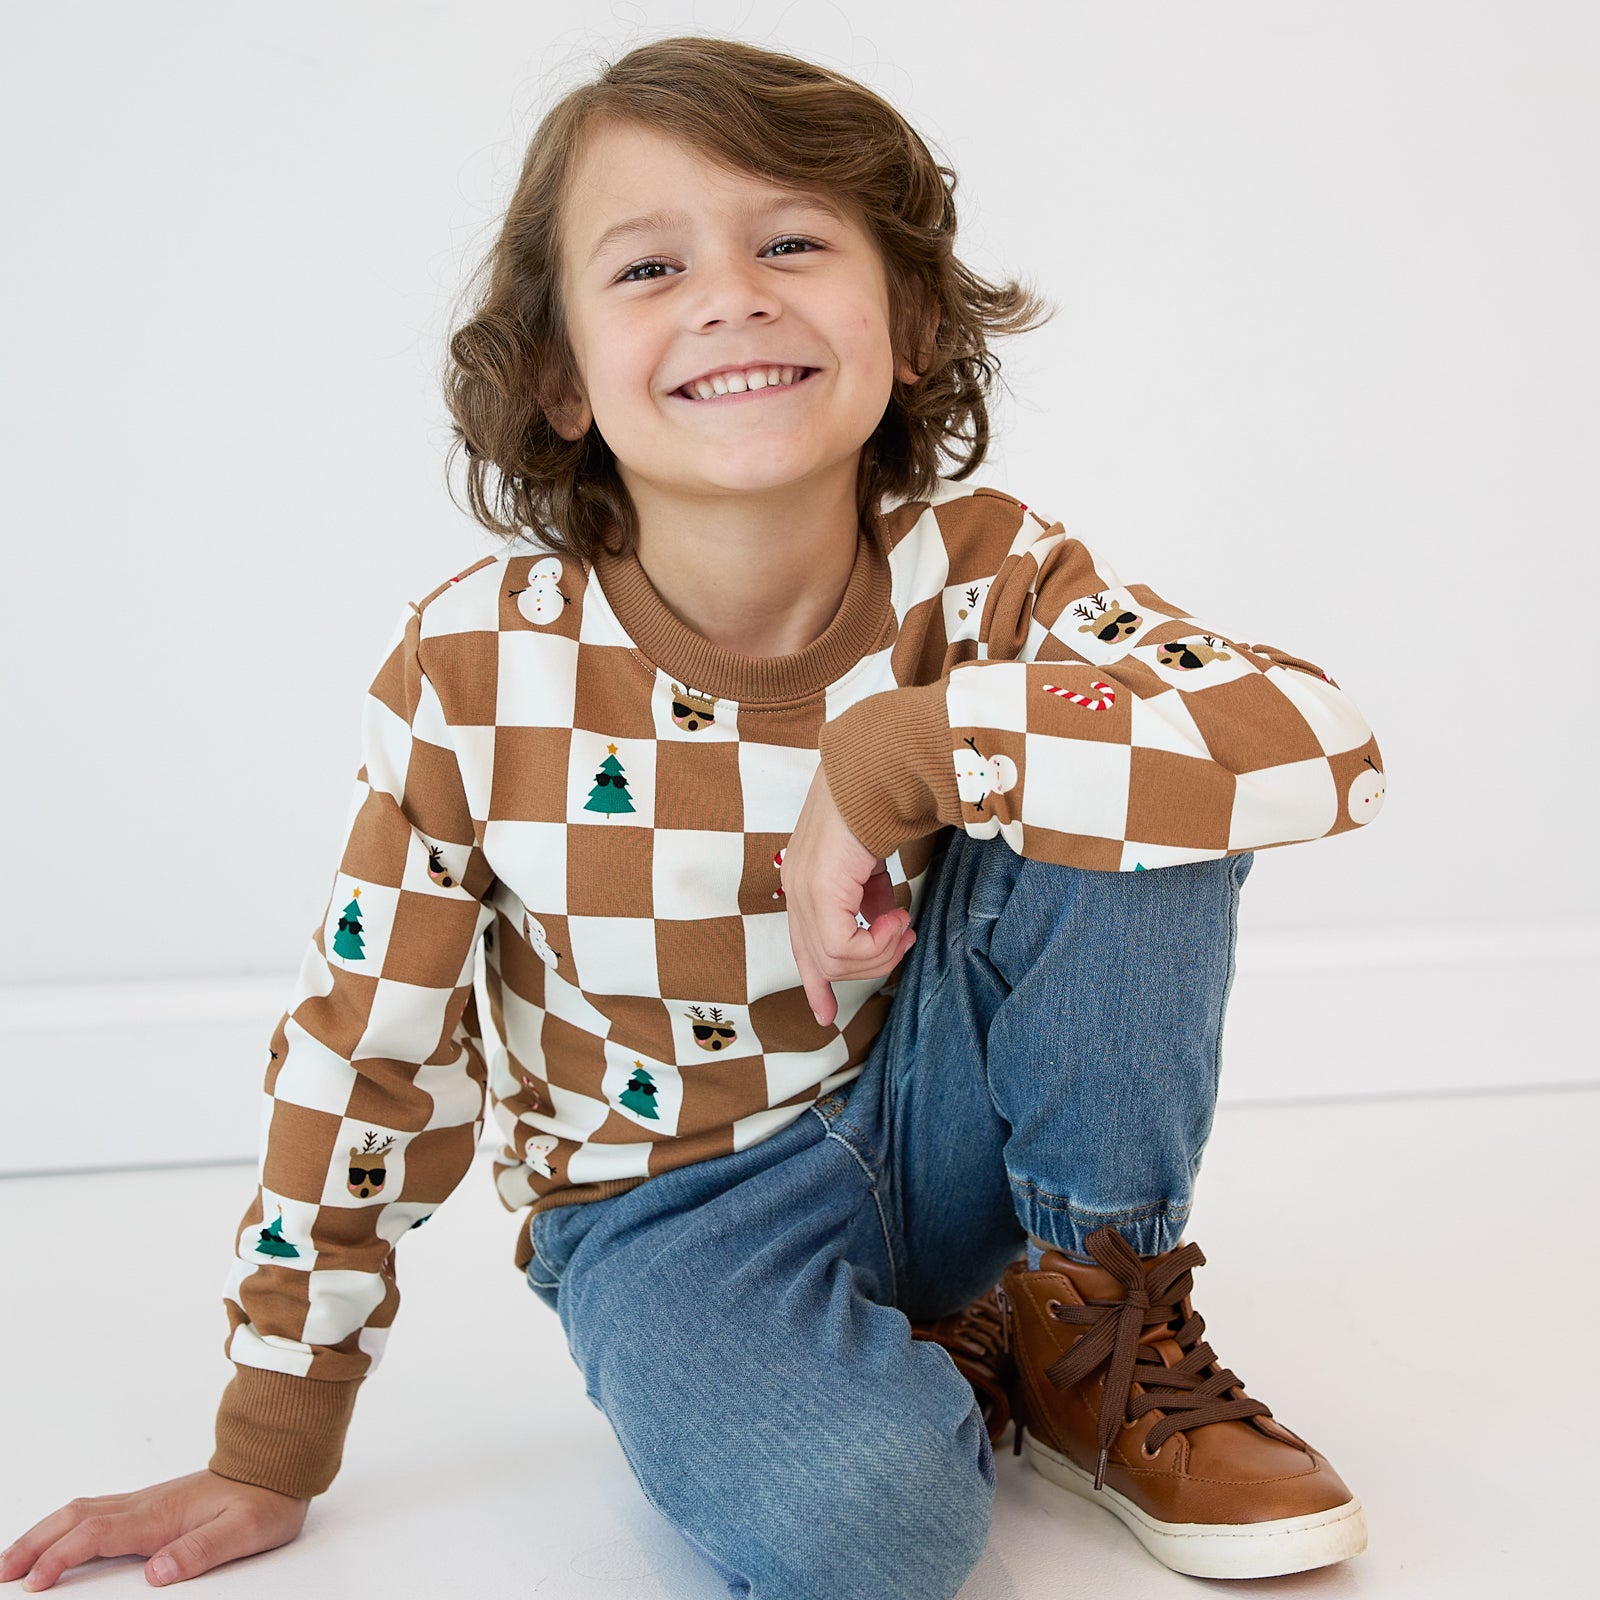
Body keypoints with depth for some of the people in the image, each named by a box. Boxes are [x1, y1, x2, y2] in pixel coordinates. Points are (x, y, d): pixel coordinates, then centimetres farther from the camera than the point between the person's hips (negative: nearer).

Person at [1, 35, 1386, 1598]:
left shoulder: (990, 577, -14)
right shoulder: (476, 667, -16)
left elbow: (1323, 740, -30)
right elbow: (364, 1051, -6)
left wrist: (891, 752, -35)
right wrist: (270, 1454, -1)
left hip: (928, 1124, 2)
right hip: (673, 1206, -2)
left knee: (1134, 788, -23)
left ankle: (1095, 1334, -5)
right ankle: (918, 1381, 4)